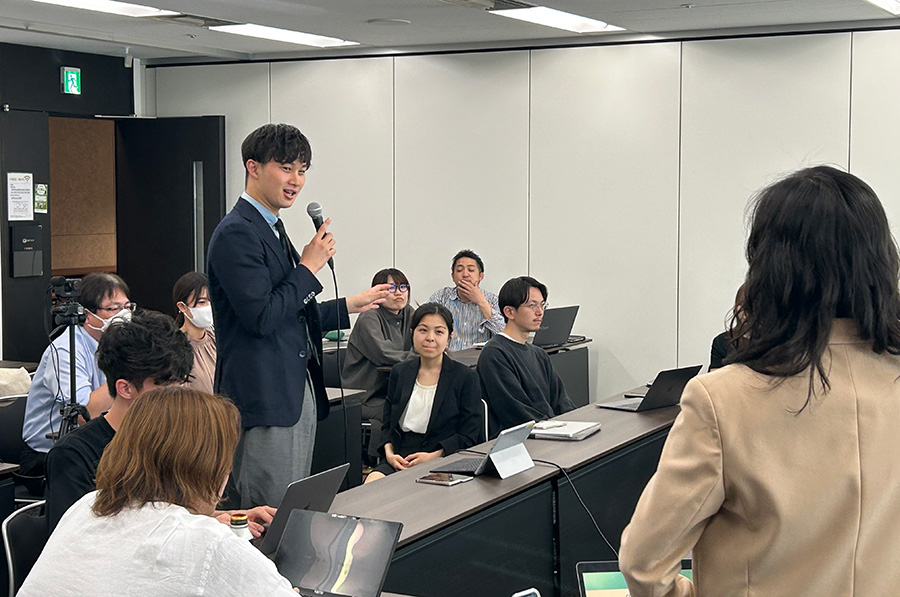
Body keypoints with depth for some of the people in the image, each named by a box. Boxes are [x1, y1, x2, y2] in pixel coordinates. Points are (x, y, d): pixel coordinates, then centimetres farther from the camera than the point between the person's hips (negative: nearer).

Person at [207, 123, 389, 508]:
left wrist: (350, 306, 23)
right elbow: (261, 317, -22)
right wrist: (308, 267, -12)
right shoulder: (237, 234, -14)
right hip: (264, 397, -10)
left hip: (299, 392, 10)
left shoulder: (274, 230, 18)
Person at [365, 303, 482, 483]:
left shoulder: (465, 377, 2)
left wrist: (432, 456, -16)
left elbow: (469, 436, -2)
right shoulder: (400, 373, 15)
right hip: (400, 460, 4)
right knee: (372, 483, -30)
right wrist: (389, 452, -3)